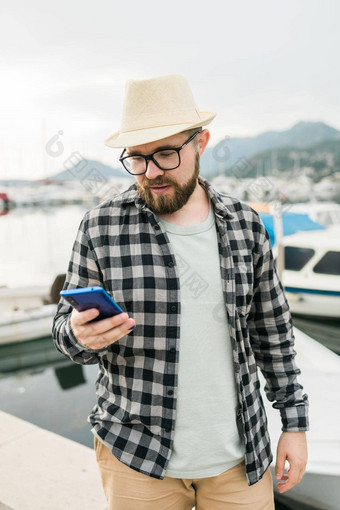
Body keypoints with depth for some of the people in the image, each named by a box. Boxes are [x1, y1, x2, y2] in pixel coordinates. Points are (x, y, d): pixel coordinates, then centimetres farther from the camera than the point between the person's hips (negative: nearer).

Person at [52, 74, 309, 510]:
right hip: (136, 456, -1)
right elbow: (67, 330, -2)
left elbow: (272, 328, 5)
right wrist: (81, 335, -25)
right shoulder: (101, 227, -9)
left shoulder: (245, 224, -3)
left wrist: (295, 422, 6)